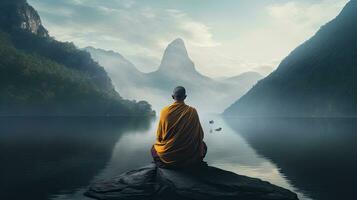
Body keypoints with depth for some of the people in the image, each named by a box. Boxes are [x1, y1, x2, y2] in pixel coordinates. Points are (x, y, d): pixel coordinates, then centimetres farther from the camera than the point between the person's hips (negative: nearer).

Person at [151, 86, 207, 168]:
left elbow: (159, 136, -1)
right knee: (203, 146, 31)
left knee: (154, 148, 33)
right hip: (190, 155, 0)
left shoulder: (165, 111, -9)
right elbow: (200, 134, 0)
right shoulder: (192, 111, -8)